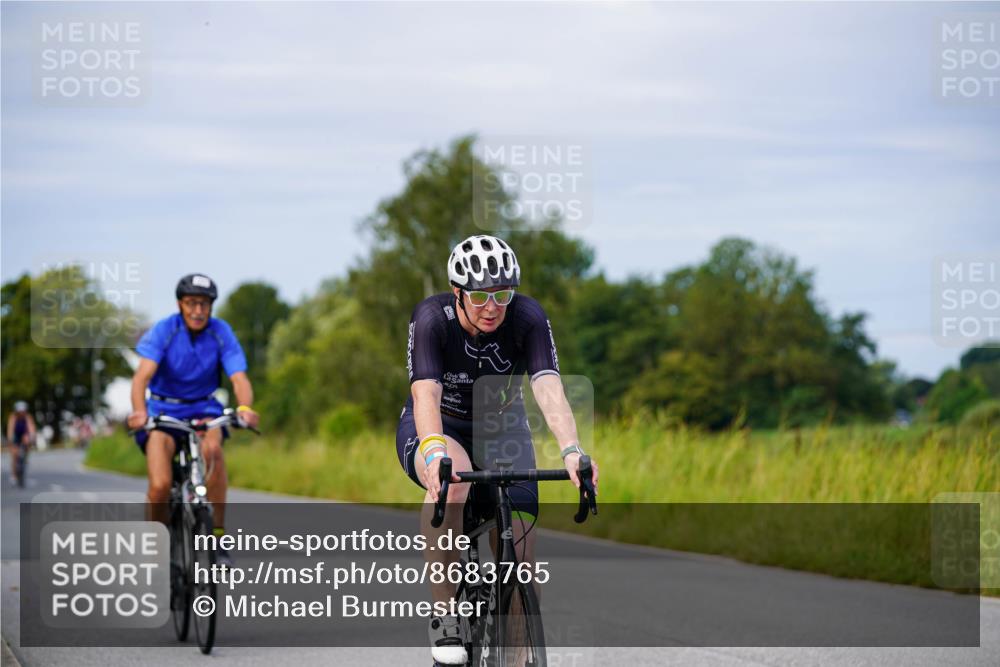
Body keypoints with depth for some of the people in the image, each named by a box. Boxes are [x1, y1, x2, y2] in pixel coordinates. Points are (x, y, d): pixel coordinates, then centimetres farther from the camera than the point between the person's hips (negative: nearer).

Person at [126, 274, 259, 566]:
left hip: (203, 409, 1)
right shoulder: (163, 331, -16)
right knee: (160, 486, -21)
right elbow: (142, 375, -29)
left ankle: (218, 535, -27)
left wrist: (245, 408, -45)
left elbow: (239, 377, -22)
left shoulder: (221, 332, -11)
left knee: (212, 448, -35)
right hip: (163, 411, -1)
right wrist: (139, 411, -49)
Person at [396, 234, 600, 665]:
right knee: (452, 481, -38)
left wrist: (571, 451, -53)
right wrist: (435, 453, -59)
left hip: (501, 429, 2)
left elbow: (549, 390, -35)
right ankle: (443, 616, -26)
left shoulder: (528, 318, -23)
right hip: (436, 428, -2)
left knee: (520, 555, -13)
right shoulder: (431, 318, -27)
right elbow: (426, 395, -40)